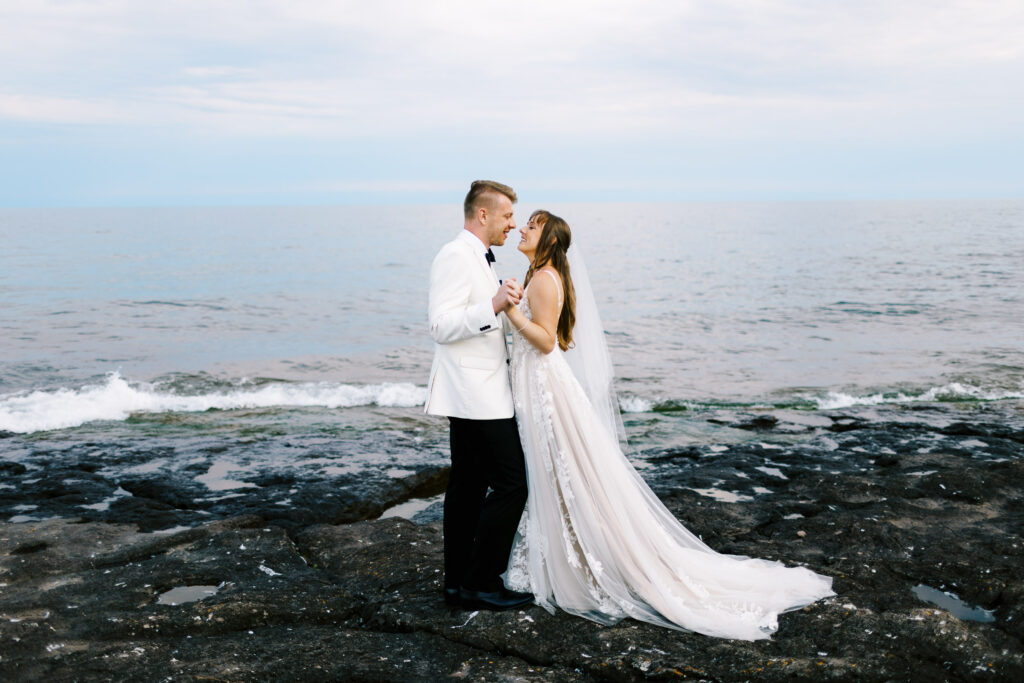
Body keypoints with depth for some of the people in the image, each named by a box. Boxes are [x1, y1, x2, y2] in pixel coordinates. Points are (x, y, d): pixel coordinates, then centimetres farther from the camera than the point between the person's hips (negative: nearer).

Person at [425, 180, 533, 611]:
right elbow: (441, 325, -21)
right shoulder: (456, 256, -13)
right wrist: (493, 305, -27)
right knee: (510, 483, -9)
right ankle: (481, 584, -3)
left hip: (478, 394, 11)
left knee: (468, 486, 11)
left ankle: (459, 583, 17)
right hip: (476, 394, -11)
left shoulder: (477, 259, 19)